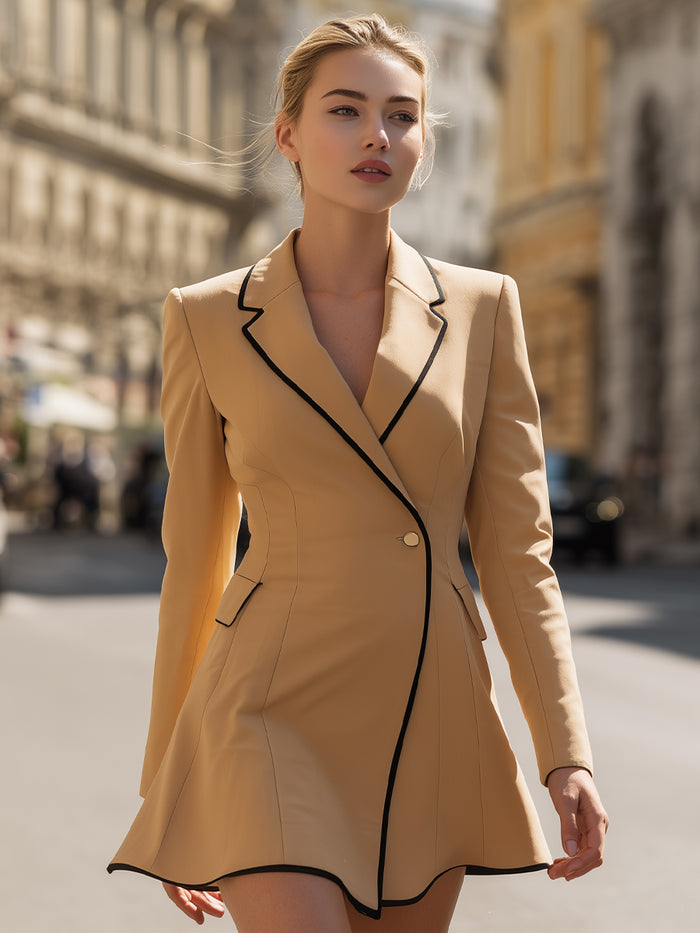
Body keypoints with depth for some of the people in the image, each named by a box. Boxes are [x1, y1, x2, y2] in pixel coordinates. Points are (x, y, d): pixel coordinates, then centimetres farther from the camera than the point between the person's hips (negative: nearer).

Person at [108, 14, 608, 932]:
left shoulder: (481, 308, 3)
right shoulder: (209, 320, 0)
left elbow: (516, 545, 2)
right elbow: (195, 555, 6)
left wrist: (567, 755, -6)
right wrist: (166, 776, 9)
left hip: (429, 732, 3)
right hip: (273, 719, -2)